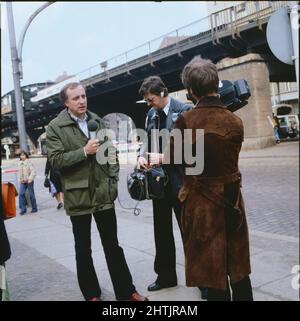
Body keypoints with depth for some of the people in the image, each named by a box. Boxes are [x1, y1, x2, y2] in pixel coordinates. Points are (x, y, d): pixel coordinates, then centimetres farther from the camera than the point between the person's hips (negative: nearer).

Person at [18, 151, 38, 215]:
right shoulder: (20, 163, 10)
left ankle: (34, 208, 15)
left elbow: (33, 171, -14)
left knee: (31, 194, 2)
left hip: (29, 181, -5)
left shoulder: (29, 162, -9)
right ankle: (23, 209, -1)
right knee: (21, 194, -6)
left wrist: (30, 179, -20)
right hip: (22, 181, 5)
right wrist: (20, 179, 10)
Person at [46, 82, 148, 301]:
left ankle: (126, 291, 21)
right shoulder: (55, 127, -4)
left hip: (104, 193, 3)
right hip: (78, 196, -2)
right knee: (83, 249, 11)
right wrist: (84, 151, -19)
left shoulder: (97, 121, 8)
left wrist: (113, 180, 2)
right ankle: (91, 294, 27)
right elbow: (56, 160, -12)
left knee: (112, 245, 11)